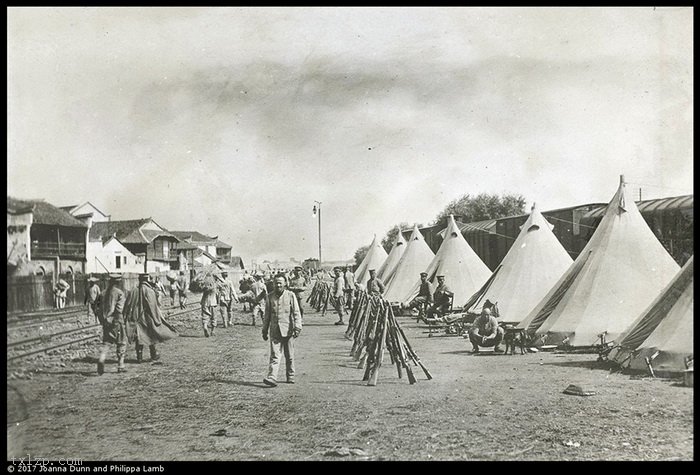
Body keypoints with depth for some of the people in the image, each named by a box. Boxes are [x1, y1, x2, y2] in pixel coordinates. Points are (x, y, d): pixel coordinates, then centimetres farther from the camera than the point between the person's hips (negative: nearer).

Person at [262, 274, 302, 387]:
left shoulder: (291, 295, 0)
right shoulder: (270, 297, 7)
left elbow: (296, 313, -3)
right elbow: (267, 315, 15)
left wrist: (297, 327, -12)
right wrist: (264, 330, 15)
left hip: (288, 330, -1)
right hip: (274, 330, 1)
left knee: (289, 356, 9)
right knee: (274, 355, -9)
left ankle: (290, 377, 23)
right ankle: (271, 378, -16)